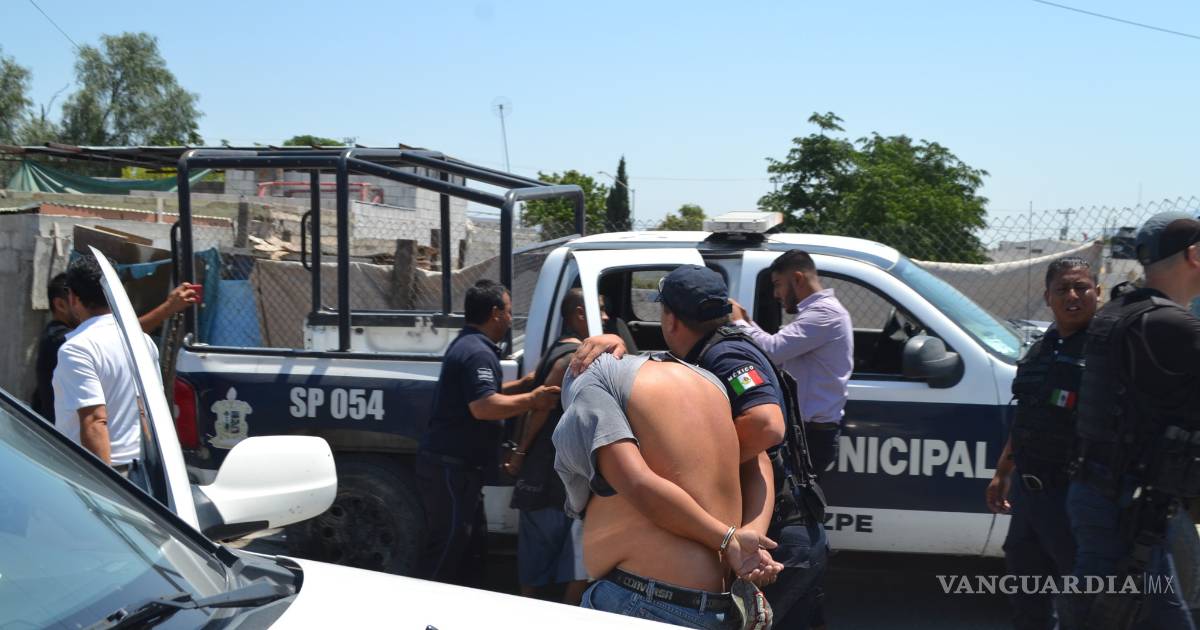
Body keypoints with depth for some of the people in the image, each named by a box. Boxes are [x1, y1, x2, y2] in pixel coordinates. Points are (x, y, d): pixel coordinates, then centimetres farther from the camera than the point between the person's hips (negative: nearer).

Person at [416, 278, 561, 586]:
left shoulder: (465, 345, 17)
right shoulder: (478, 352, -18)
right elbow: (483, 406, -29)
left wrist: (522, 385, 18)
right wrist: (531, 400, -20)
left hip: (453, 465, 11)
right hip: (451, 467, -11)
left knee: (473, 545, 18)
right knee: (446, 550, -6)